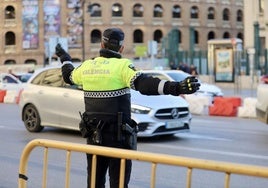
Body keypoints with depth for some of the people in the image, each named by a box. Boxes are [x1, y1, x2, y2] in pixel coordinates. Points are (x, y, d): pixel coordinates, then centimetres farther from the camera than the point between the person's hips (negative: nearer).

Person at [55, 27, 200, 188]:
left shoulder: (86, 66, 5)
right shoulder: (122, 66, -12)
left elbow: (68, 76, 25)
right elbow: (144, 84, -28)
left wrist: (64, 58, 47)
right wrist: (178, 88, -38)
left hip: (93, 136, 5)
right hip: (118, 137, -5)